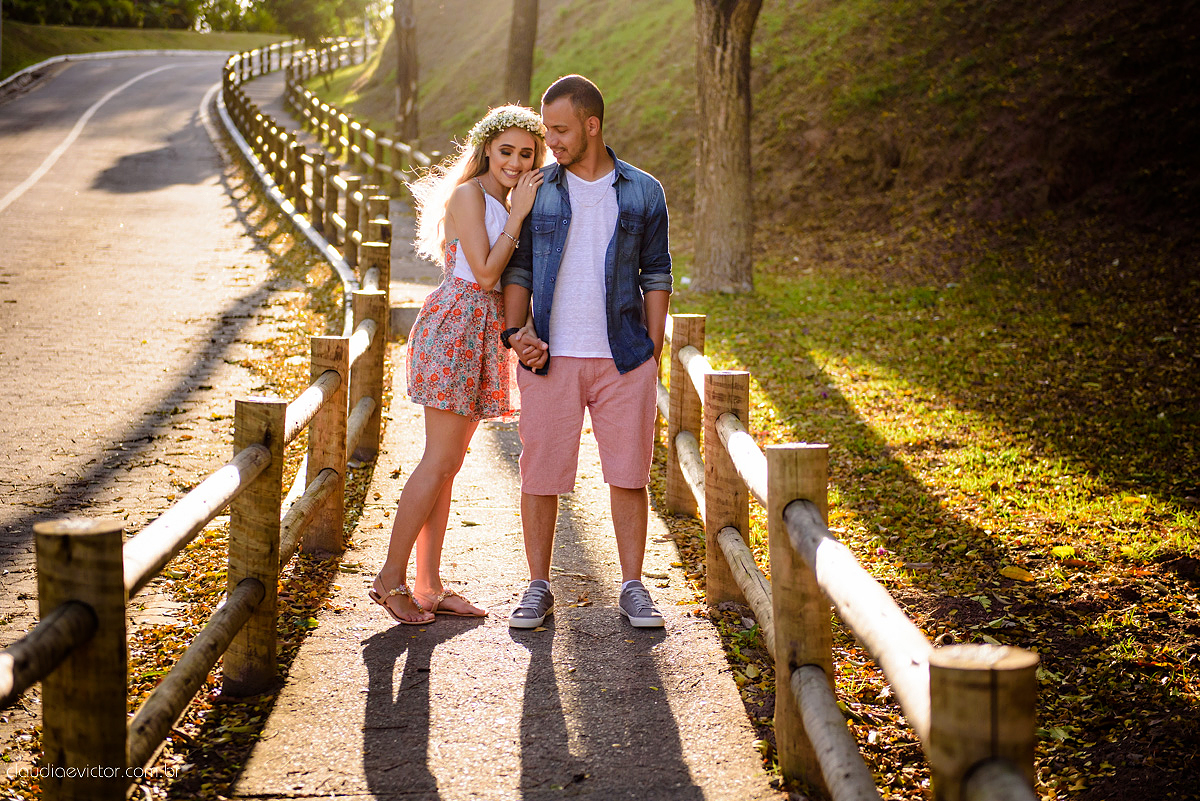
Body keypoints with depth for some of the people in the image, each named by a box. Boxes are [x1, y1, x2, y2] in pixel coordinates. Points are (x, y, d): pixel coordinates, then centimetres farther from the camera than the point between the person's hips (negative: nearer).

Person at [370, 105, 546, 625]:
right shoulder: (468, 194, -10)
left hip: (483, 336, 9)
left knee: (447, 464, 9)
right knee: (440, 461, -8)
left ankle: (429, 586, 12)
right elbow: (485, 274, -16)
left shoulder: (507, 203, 17)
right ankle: (391, 577, 0)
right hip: (454, 326, -9)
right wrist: (519, 214, -13)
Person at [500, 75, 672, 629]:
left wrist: (653, 353, 2)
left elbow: (655, 275, 7)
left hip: (623, 358, 0)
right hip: (550, 357, 0)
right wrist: (514, 332, -10)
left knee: (628, 473, 3)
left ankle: (633, 589, 15)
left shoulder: (642, 193, 4)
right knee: (541, 474, 2)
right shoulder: (534, 191, 5)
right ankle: (538, 589, 15)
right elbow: (518, 268, 6)